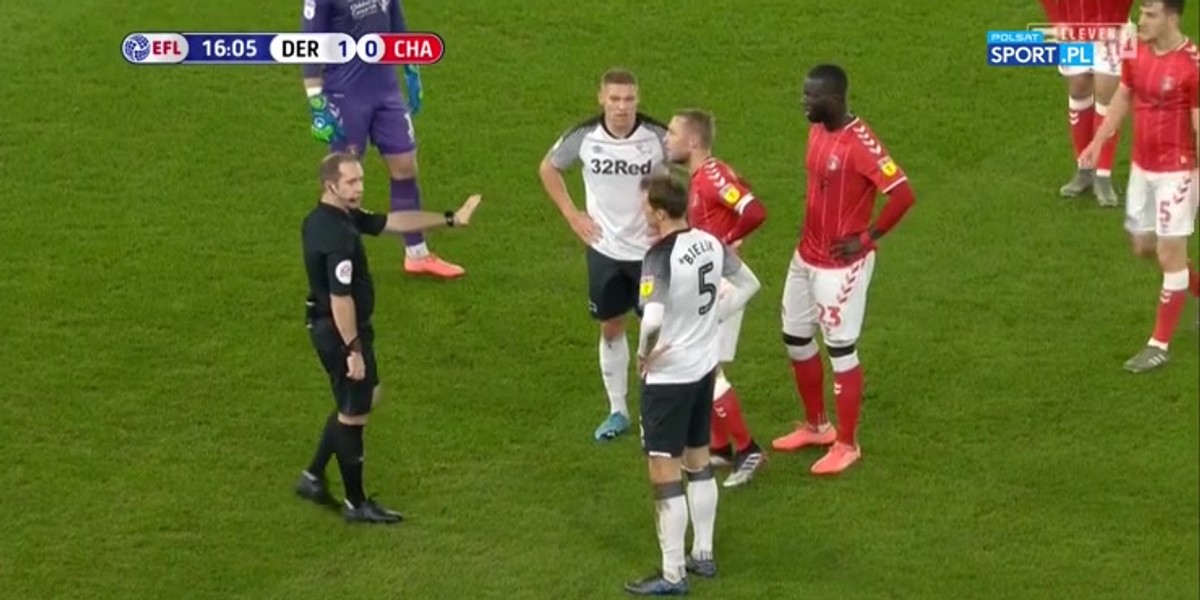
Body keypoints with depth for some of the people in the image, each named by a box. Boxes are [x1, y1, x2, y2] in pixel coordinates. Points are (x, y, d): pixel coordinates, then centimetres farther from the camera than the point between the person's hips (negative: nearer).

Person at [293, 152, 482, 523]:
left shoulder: (343, 217, 5)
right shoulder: (336, 234, -27)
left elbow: (392, 222, 11)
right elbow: (340, 298, -29)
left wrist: (449, 220, 11)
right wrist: (353, 349, -25)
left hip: (328, 326, 10)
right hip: (339, 331, -10)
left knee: (365, 397, 25)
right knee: (354, 415, 3)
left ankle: (314, 476, 29)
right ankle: (356, 504, 16)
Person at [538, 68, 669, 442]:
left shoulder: (657, 137, -17)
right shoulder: (584, 137, -12)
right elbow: (548, 168, 7)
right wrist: (571, 214, 1)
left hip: (651, 250, -2)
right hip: (605, 248, 2)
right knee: (611, 328, 12)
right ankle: (618, 411, 26)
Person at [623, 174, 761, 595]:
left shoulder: (661, 256, -24)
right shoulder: (709, 243, -1)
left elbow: (653, 319, -36)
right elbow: (748, 285, 13)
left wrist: (644, 354, -17)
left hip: (669, 376, -8)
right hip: (705, 367, 8)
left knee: (665, 472, 1)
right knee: (698, 462, 21)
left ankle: (672, 575, 6)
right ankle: (703, 555, 33)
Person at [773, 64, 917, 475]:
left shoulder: (859, 143, -24)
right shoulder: (817, 131, 3)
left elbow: (903, 195, -26)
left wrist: (867, 238, -18)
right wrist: (812, 230, 10)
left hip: (841, 265, -9)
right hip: (806, 256, 9)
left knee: (840, 350, 0)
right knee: (796, 339, 18)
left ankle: (846, 444, 13)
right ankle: (816, 426, 34)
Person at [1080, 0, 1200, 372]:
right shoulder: (1138, 51, 0)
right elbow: (1122, 97, 14)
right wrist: (1099, 141, 6)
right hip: (1142, 167, 7)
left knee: (1170, 254, -1)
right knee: (1144, 247, 17)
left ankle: (1160, 345, 7)